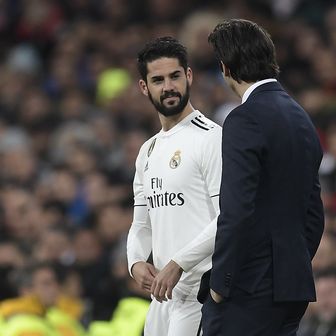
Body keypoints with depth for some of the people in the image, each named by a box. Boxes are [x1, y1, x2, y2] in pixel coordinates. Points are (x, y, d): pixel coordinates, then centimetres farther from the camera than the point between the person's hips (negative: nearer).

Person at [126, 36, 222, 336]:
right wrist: (136, 263, 1)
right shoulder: (148, 151, 18)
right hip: (162, 293, 9)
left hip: (199, 290, -9)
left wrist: (178, 264, -20)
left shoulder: (212, 139, -8)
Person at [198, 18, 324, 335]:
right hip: (293, 286, 9)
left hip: (249, 288, -9)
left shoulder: (244, 121, -13)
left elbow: (237, 211, -20)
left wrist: (220, 283, -12)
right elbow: (313, 212, 19)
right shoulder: (301, 119, 15)